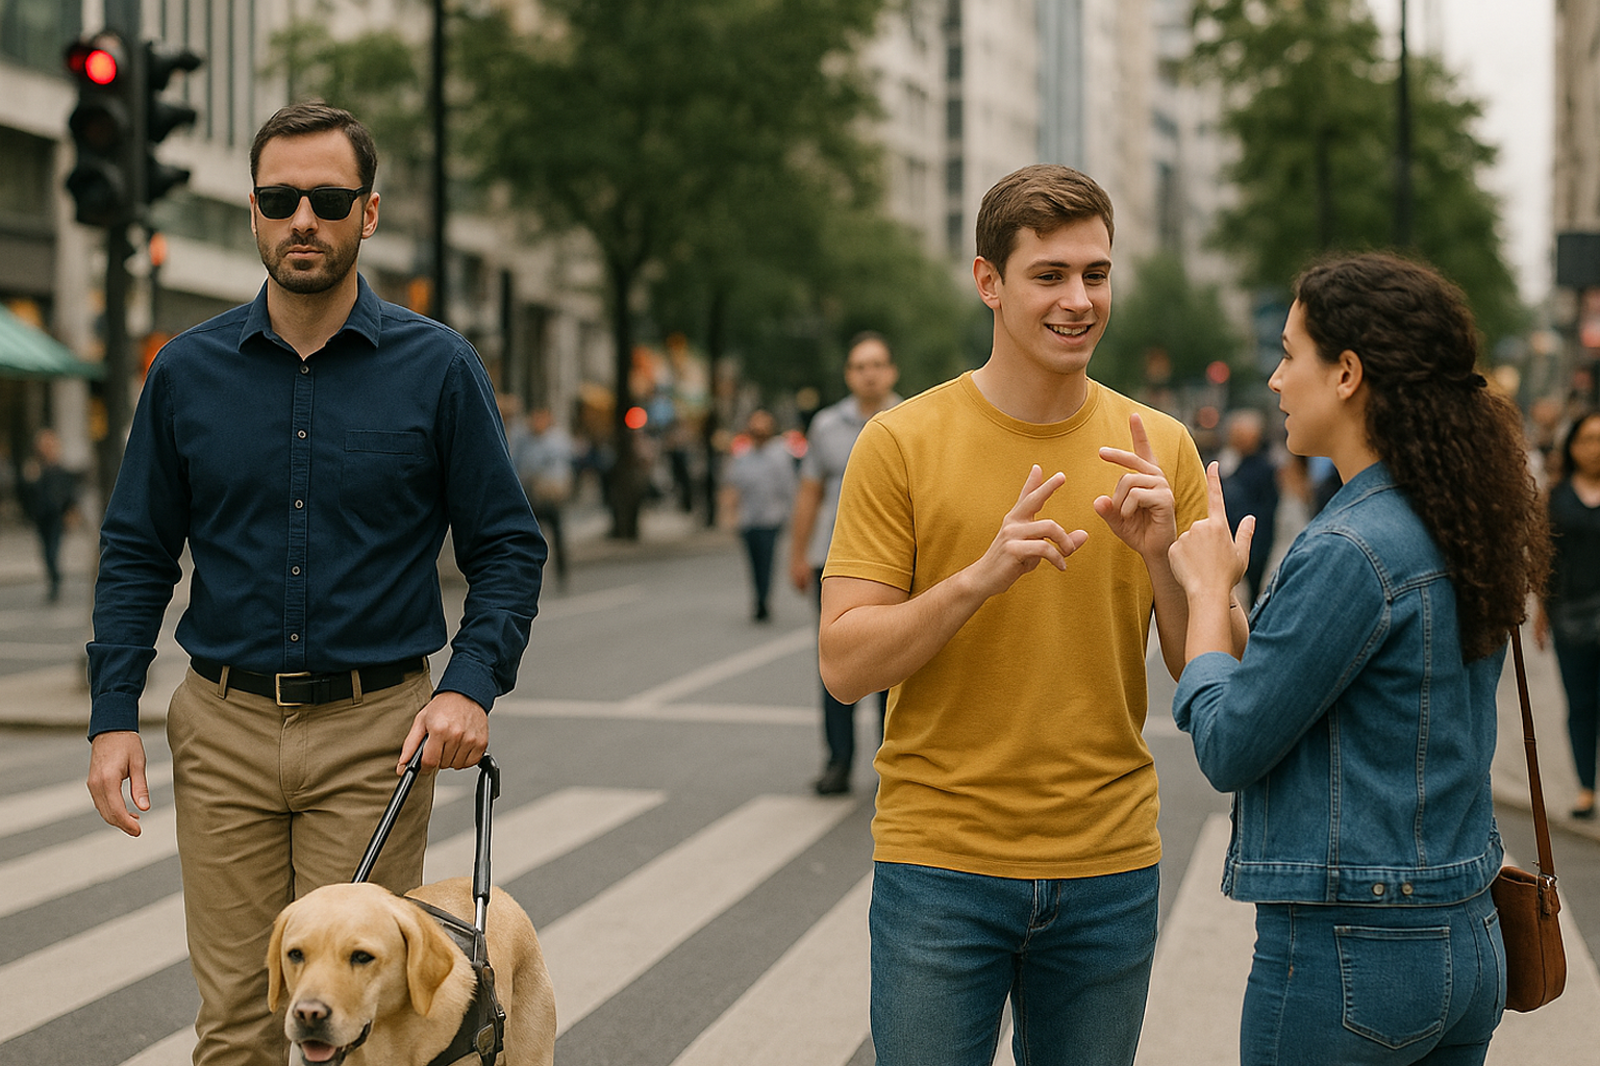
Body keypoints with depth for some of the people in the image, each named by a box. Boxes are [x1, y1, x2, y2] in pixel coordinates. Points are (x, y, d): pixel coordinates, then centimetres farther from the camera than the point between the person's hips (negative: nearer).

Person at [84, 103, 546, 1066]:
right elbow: (137, 552, 10)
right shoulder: (188, 370, 5)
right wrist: (113, 714, 0)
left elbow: (508, 548, 2)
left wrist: (474, 685, -13)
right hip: (222, 731, 2)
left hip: (375, 732, -2)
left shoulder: (437, 366, -1)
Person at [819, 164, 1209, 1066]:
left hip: (1110, 871, 3)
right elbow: (845, 667, -9)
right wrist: (981, 576, -22)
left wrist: (1163, 557, -15)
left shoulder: (1160, 448, 3)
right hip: (940, 866, -2)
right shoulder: (902, 443, -5)